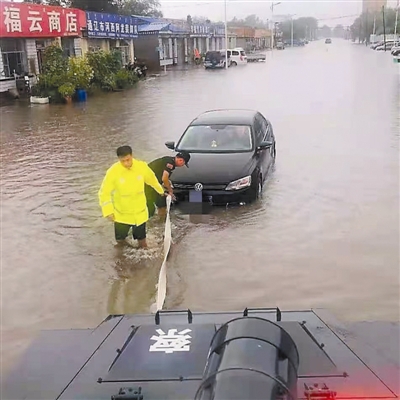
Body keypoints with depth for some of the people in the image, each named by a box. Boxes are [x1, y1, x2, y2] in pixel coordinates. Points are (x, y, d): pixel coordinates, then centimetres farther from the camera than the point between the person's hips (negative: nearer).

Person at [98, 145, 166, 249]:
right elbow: (104, 192, -13)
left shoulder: (142, 166, -15)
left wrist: (161, 191, 23)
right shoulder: (113, 171, -21)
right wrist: (108, 211, -19)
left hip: (140, 213, 1)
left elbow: (152, 180, 6)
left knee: (142, 242, 14)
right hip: (121, 215, -1)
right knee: (120, 241, 14)